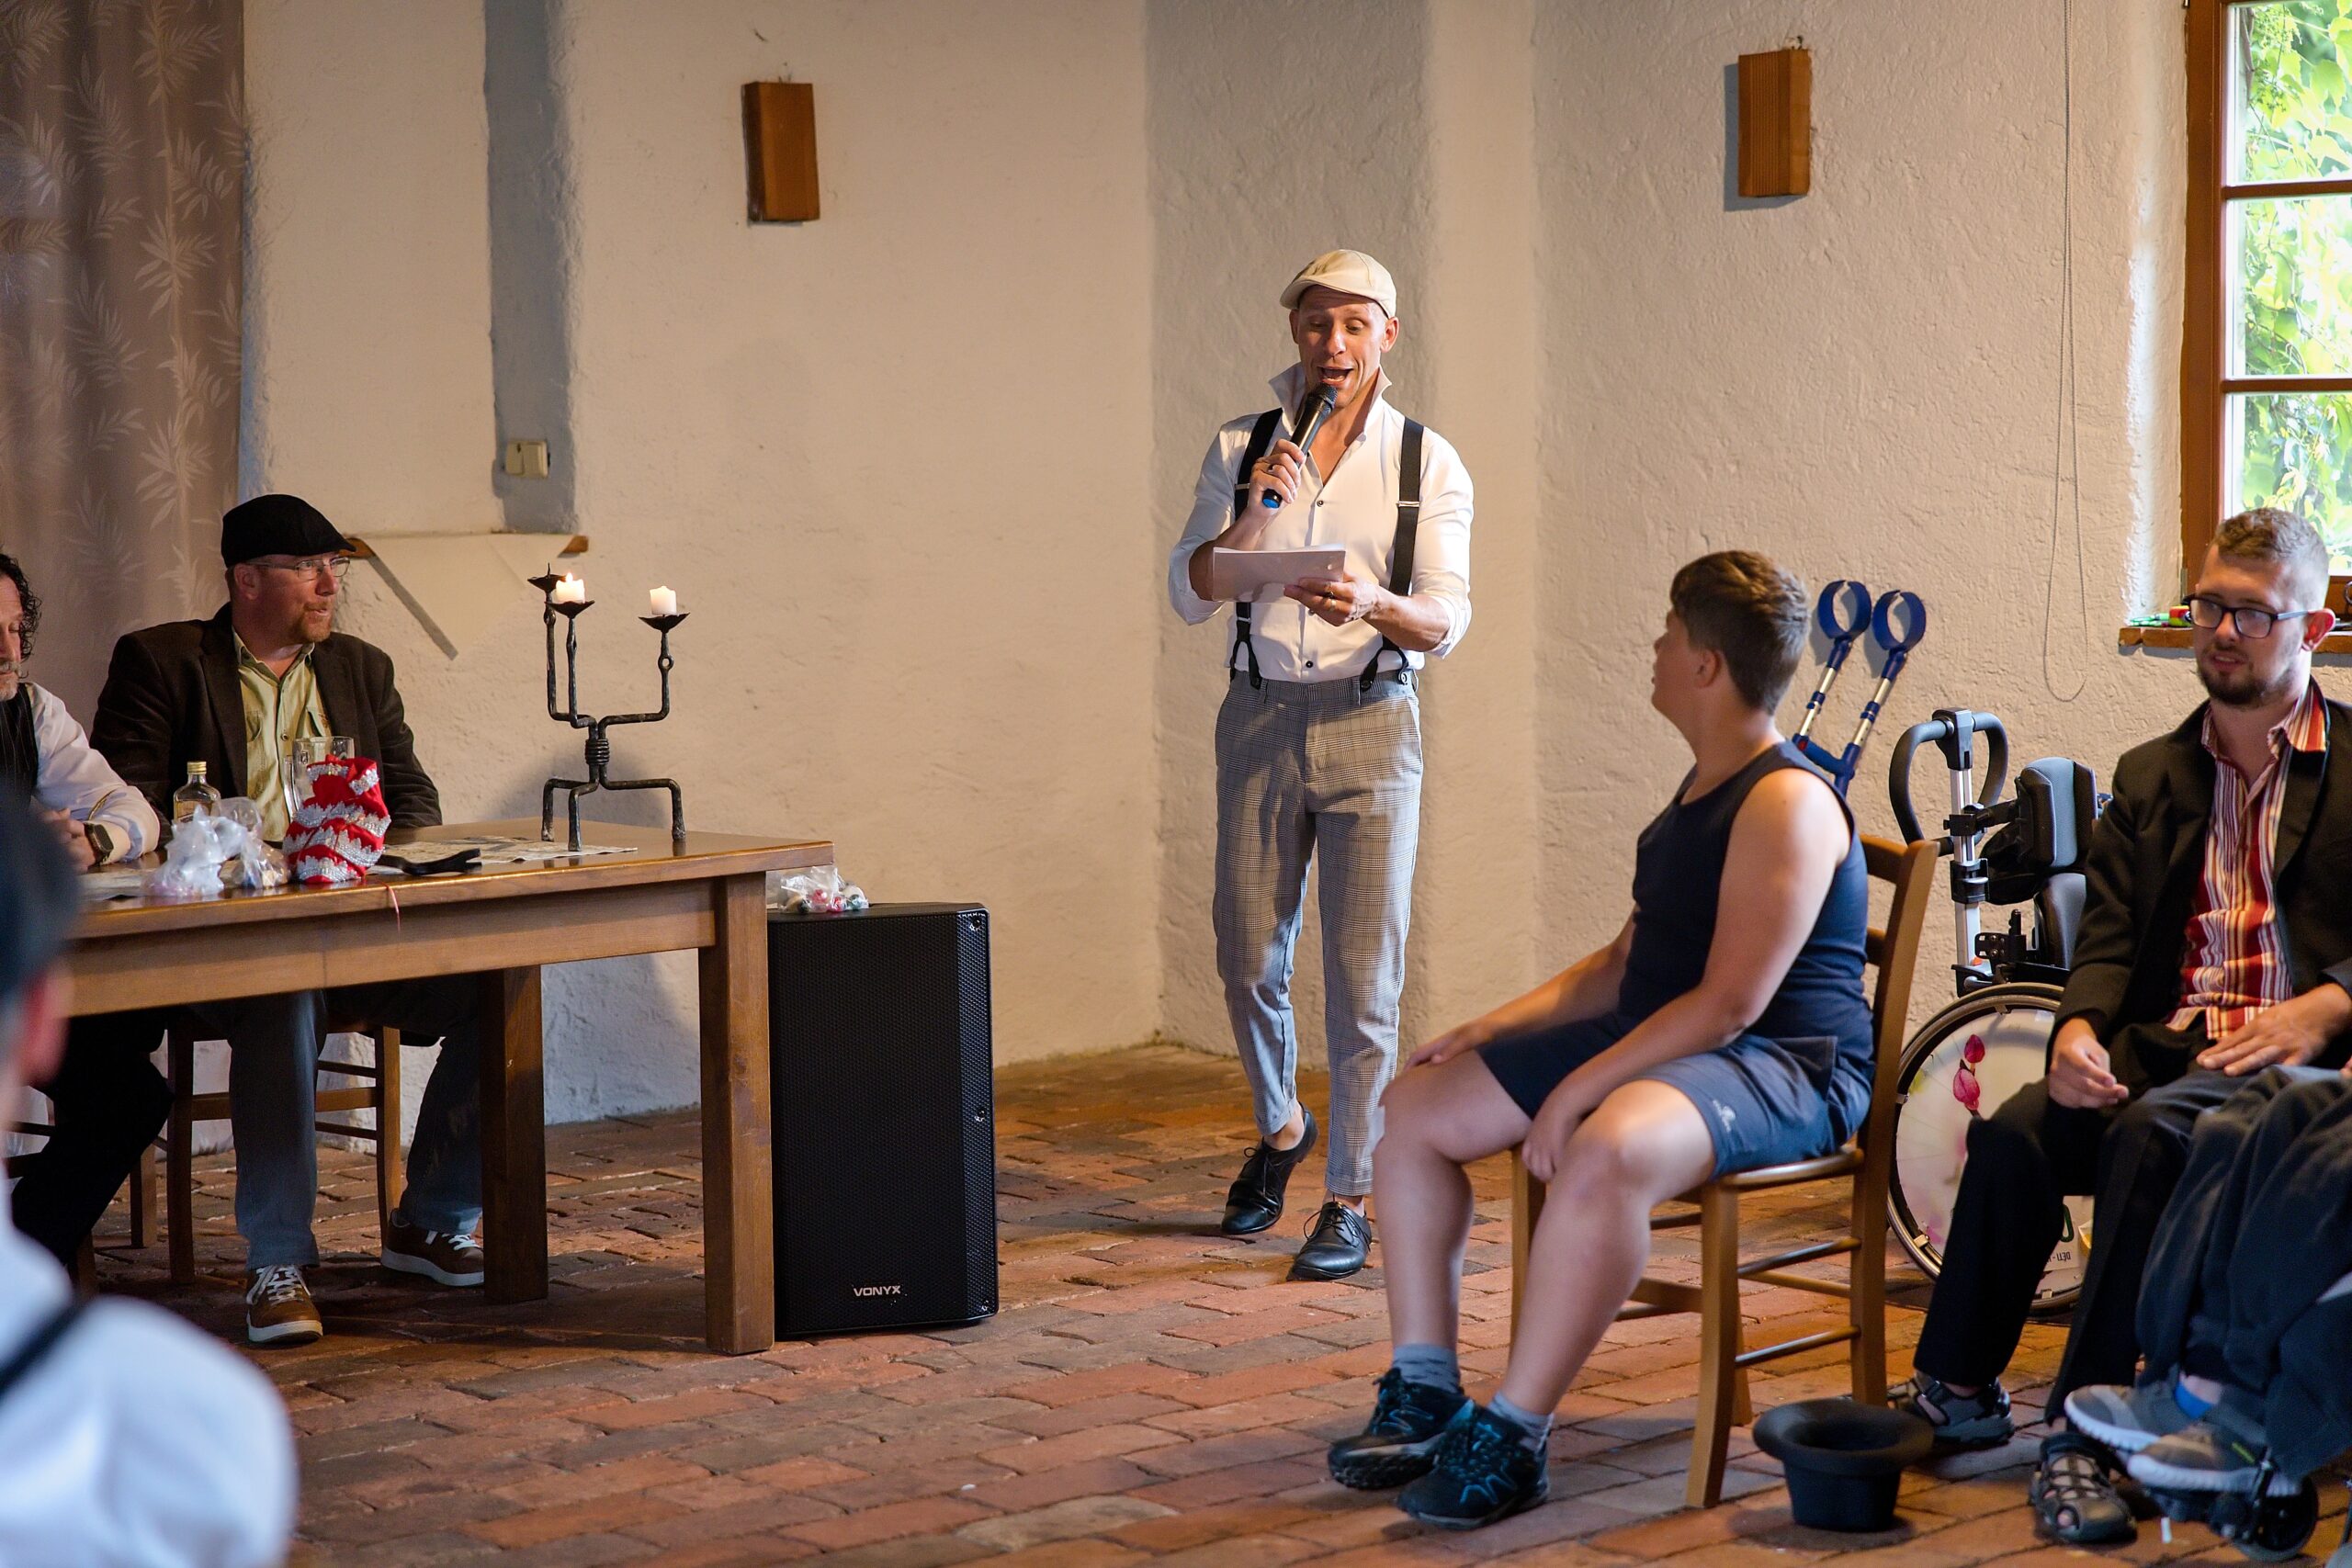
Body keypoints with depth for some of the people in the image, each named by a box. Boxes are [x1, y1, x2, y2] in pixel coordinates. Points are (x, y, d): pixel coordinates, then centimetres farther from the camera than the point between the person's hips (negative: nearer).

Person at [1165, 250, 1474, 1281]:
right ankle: (1279, 1127, 35)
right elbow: (1188, 595, 0)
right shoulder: (1241, 450, 6)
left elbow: (1447, 624, -5)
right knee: (1248, 958, 7)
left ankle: (1349, 1201, 5)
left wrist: (1375, 605, -26)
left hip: (1371, 723, -2)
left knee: (1363, 975, -4)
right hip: (1259, 720, 2)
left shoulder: (1428, 464, 2)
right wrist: (1254, 514, -16)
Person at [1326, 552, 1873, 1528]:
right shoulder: (1701, 789, 17)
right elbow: (1631, 962, 23)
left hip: (1784, 1067, -11)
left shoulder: (1786, 803, -16)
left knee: (1607, 1151, -41)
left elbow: (1731, 1001, -24)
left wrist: (1580, 1089, -24)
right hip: (1657, 1040, 11)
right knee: (1415, 1107, 3)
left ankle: (1510, 1439, -33)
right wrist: (1501, 1025, 10)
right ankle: (1424, 1392, 2)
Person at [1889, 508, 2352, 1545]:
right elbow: (2107, 937, 11)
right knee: (2015, 1133, -25)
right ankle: (1958, 1389, -7)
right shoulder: (2150, 778, 21)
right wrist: (2079, 1028, -9)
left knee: (2153, 1132, -35)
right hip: (2163, 1049, 4)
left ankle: (2085, 1431, -32)